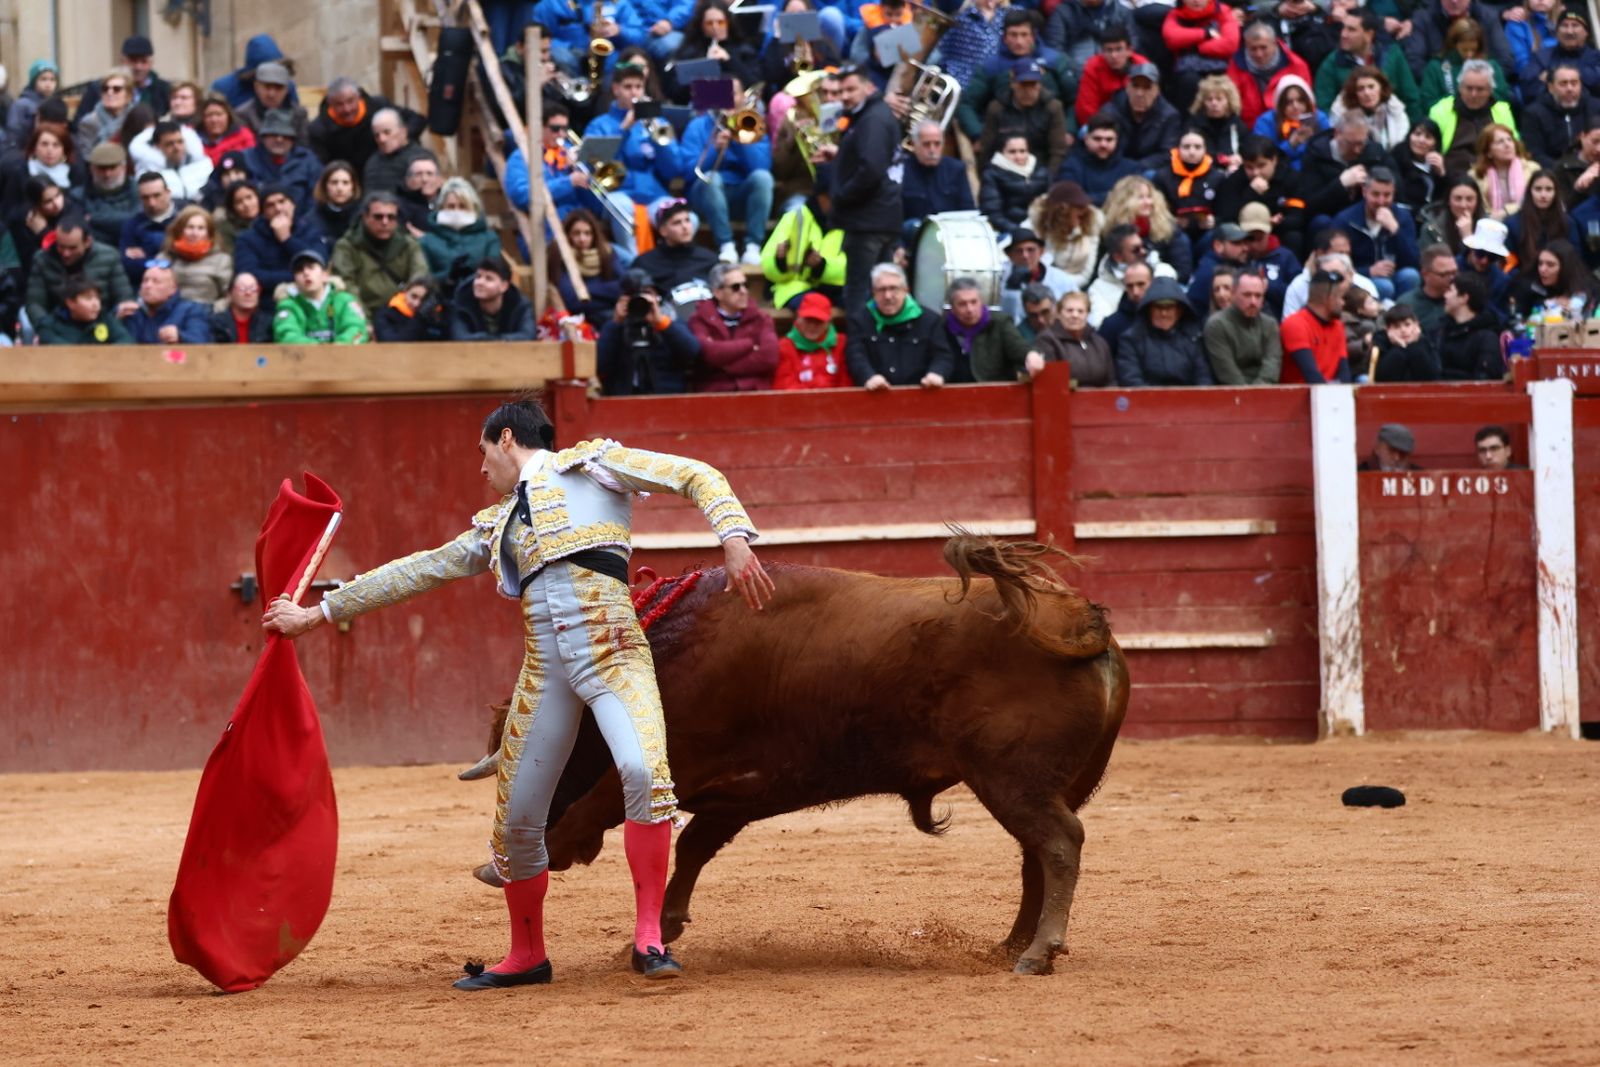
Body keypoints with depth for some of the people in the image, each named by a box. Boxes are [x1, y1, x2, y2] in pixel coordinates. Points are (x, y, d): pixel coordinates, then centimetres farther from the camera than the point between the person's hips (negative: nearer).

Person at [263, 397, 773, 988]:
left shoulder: (592, 464, 9)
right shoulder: (498, 525, 24)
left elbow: (695, 476, 3)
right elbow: (419, 570, 29)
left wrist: (735, 541, -15)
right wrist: (317, 613, 30)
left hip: (612, 650, -6)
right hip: (545, 668, 6)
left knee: (644, 772, -29)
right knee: (516, 822, 4)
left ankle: (649, 937, -23)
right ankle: (526, 957, 23)